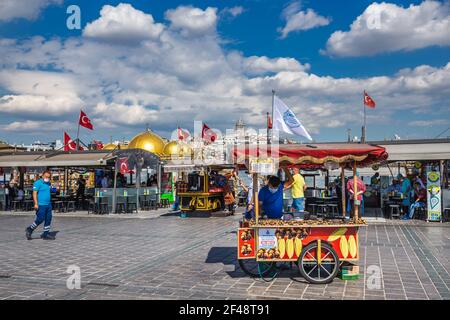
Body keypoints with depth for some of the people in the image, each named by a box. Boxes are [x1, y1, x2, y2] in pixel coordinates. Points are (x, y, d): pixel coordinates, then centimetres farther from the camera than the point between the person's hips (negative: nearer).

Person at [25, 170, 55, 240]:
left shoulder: (48, 183, 16)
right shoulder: (38, 183, -8)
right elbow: (34, 193, -13)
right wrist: (36, 203, -20)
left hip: (48, 204, 8)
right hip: (41, 205, -8)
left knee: (48, 219, 6)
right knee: (40, 219, -7)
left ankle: (46, 234, 13)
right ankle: (29, 230, 14)